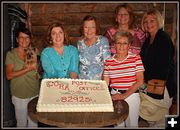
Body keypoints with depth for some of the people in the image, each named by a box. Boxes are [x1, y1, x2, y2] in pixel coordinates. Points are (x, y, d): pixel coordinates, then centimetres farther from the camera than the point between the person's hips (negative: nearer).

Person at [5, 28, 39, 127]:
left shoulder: (33, 53, 4)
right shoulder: (11, 54, -5)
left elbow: (38, 75, 4)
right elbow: (9, 75, -14)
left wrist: (35, 62, -13)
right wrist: (27, 69, -19)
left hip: (34, 94, 3)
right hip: (19, 95, -3)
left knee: (34, 121, 11)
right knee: (21, 122, 9)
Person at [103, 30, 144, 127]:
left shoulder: (136, 58, -4)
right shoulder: (109, 62, 2)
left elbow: (140, 81, -9)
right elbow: (105, 83, 3)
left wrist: (124, 95, -15)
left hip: (131, 96, -1)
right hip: (115, 96, 2)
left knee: (132, 124, 11)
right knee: (117, 124, 12)